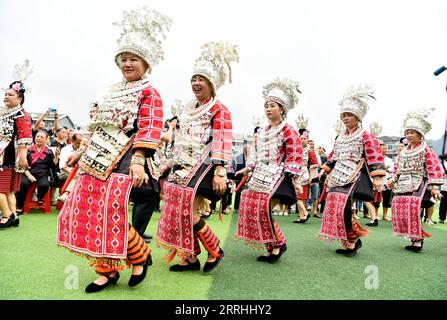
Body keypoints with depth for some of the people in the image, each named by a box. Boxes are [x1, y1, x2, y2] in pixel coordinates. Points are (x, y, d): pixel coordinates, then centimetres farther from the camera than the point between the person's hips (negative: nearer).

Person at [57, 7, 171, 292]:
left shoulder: (148, 93, -3)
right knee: (88, 212, 6)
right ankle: (108, 271, 19)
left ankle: (142, 257, 11)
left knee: (111, 215, -16)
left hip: (122, 162, -8)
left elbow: (149, 128, -15)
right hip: (98, 161, 9)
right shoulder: (112, 92, 20)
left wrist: (138, 160, -27)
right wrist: (81, 151, 21)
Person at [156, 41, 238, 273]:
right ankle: (191, 258, 19)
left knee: (188, 213, -12)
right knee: (178, 211, 5)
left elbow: (223, 142, -16)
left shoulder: (218, 109, -6)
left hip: (202, 167, -8)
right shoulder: (189, 109, 17)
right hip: (183, 167, 8)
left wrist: (220, 172, -26)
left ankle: (215, 251, 10)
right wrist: (170, 164, 21)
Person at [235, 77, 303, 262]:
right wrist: (247, 169, 17)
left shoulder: (287, 131, -7)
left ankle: (279, 243, 6)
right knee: (252, 209, 3)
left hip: (277, 176, -8)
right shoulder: (263, 132, 15)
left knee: (264, 210, -17)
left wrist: (295, 179, -14)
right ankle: (270, 248, 16)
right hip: (260, 177, 8)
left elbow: (295, 156, -11)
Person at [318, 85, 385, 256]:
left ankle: (354, 240, 3)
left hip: (353, 177, -8)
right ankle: (348, 242, 16)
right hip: (337, 177, 8)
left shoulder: (365, 136, -5)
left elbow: (375, 156, -12)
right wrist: (324, 170, 21)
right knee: (333, 207, 5)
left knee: (343, 208, -16)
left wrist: (377, 177, -19)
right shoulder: (340, 137, 16)